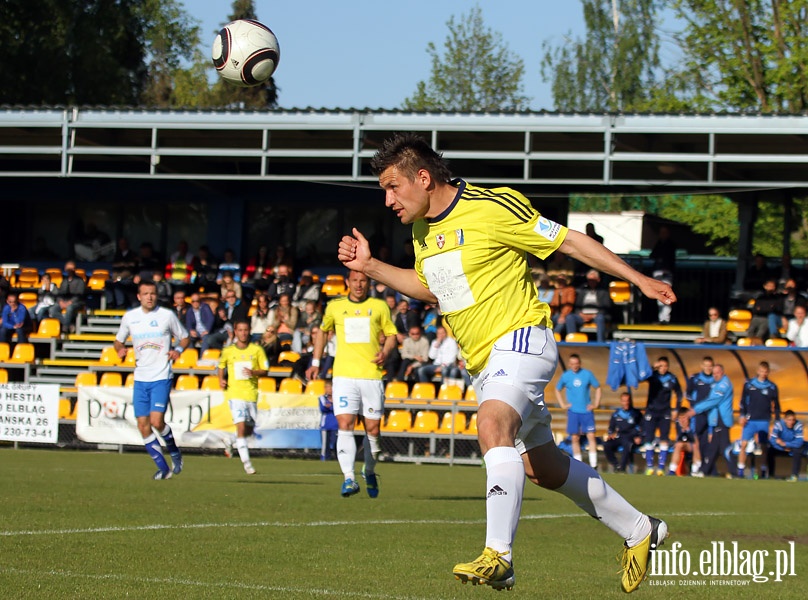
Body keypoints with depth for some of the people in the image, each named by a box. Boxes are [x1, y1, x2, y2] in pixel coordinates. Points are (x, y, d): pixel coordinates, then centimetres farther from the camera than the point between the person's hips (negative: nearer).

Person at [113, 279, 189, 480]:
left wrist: (178, 349, -12)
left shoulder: (167, 315, -1)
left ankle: (175, 453, 9)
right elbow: (118, 340, 18)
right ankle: (163, 467, 10)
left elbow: (184, 338, 9)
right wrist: (120, 349, -5)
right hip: (140, 378, 4)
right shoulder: (130, 317, 6)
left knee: (157, 421, -18)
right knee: (143, 426, -1)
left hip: (161, 377, -4)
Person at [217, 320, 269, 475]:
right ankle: (246, 462, -15)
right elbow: (221, 366, 22)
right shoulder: (228, 351, 4)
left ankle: (233, 441, 42)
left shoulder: (256, 350, 3)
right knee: (241, 426, -16)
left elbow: (265, 370, 5)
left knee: (249, 431, 9)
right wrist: (221, 380, 4)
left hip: (251, 393, 2)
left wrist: (254, 372, -15)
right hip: (235, 393, -2)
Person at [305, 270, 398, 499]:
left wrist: (385, 352, -8)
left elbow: (391, 334, 13)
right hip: (344, 375, 0)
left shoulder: (379, 306, 7)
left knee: (372, 428, 4)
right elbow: (322, 331, 24)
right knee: (345, 426, -14)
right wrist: (315, 362, 20)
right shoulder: (335, 307, 9)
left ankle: (369, 471, 28)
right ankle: (349, 478, -19)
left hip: (372, 375, 0)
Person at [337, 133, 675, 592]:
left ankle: (499, 556, -38)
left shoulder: (493, 209, -16)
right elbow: (430, 288, 26)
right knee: (542, 468, 15)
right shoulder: (423, 230, 8)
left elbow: (569, 241, -10)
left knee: (493, 426, -33)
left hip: (520, 339, -9)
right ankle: (640, 531, 31)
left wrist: (638, 279, -9)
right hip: (483, 361, 9)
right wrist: (370, 267, 14)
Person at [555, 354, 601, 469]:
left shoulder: (587, 374, -2)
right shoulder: (565, 376, 2)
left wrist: (596, 404, 0)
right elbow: (557, 390, 16)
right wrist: (563, 405, 6)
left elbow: (598, 388, 9)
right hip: (573, 412, 1)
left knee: (591, 436, -8)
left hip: (587, 411, -1)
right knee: (575, 438, 1)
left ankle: (593, 465, -8)